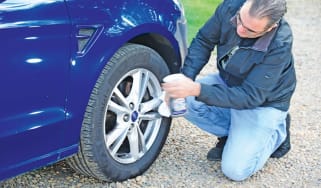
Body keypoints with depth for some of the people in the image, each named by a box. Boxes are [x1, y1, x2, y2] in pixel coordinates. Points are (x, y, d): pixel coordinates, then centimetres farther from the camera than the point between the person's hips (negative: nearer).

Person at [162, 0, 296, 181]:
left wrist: (197, 90, -41)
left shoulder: (279, 45, -34)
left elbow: (251, 96, -32)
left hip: (263, 103, -5)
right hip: (227, 82, 5)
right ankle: (231, 134, 3)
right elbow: (203, 41, -9)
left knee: (235, 170, -15)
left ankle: (277, 132, 12)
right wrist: (186, 79, -25)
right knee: (185, 100, -20)